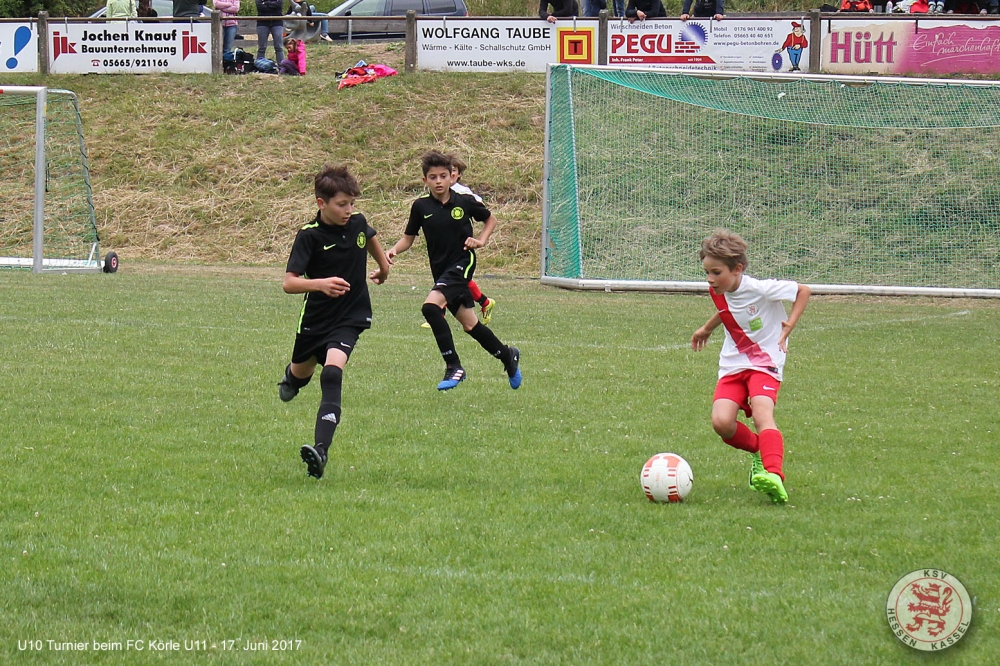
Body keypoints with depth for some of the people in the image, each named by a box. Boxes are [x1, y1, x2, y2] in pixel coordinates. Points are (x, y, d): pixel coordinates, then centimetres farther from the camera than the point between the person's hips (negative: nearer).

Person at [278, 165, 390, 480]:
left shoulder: (358, 224, -5)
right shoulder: (309, 236, -17)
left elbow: (371, 239, 23)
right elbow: (289, 282, -25)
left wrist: (383, 267, 38)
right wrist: (320, 284, -43)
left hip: (349, 319, 0)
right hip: (315, 320, 0)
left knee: (332, 374, -23)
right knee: (302, 373, 23)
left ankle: (321, 451, -34)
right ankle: (292, 376, 66)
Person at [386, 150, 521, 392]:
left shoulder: (465, 202, -5)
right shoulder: (421, 206, 0)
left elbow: (490, 219, 12)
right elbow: (409, 237, 9)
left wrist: (481, 240, -4)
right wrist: (394, 250, -11)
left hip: (462, 264, -5)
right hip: (441, 269, 5)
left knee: (431, 306, -26)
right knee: (469, 324, 11)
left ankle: (453, 366, -19)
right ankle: (507, 356, 35)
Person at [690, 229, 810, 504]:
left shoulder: (760, 289, -20)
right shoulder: (718, 292, 0)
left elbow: (803, 291, -8)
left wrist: (789, 324, -17)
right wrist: (706, 329, 35)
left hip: (765, 363, -5)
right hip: (733, 366, 5)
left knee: (762, 413, -31)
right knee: (721, 421, -17)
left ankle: (773, 474, -44)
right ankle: (760, 452, 10)